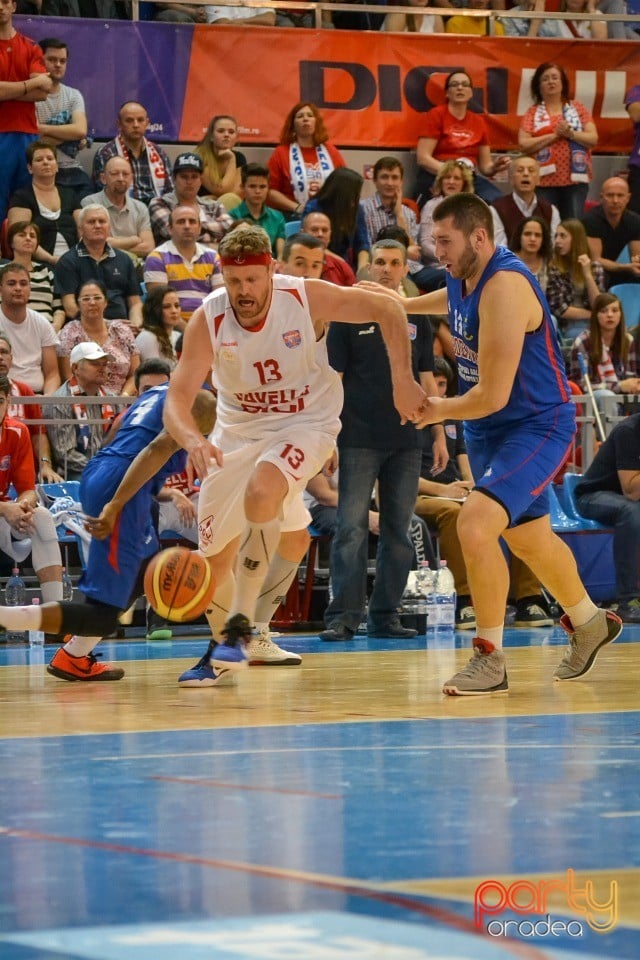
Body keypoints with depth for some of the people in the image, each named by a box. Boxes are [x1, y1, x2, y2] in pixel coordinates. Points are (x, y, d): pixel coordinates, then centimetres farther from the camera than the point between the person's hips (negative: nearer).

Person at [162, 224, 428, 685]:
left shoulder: (308, 298, -21)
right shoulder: (208, 319, -18)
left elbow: (387, 310, -10)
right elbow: (177, 397, -23)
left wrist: (402, 379, -18)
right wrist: (192, 440, -44)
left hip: (305, 424, -3)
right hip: (238, 430, 3)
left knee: (261, 490, -34)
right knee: (215, 557, 3)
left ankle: (243, 624, -21)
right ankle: (222, 645, 32)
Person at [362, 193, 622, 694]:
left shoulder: (504, 287, -28)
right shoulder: (463, 280, -1)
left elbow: (491, 396, -29)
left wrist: (441, 410, -12)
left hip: (537, 425, -10)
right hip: (490, 430, 10)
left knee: (475, 523, -25)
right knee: (528, 537, 23)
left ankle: (490, 659, -12)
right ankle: (588, 623, 49)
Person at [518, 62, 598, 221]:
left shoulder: (578, 108, 11)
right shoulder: (533, 113, 8)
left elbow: (593, 139, 4)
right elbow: (524, 145, -4)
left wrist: (571, 134, -13)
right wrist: (554, 135, -11)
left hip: (575, 179, 1)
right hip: (544, 181, -1)